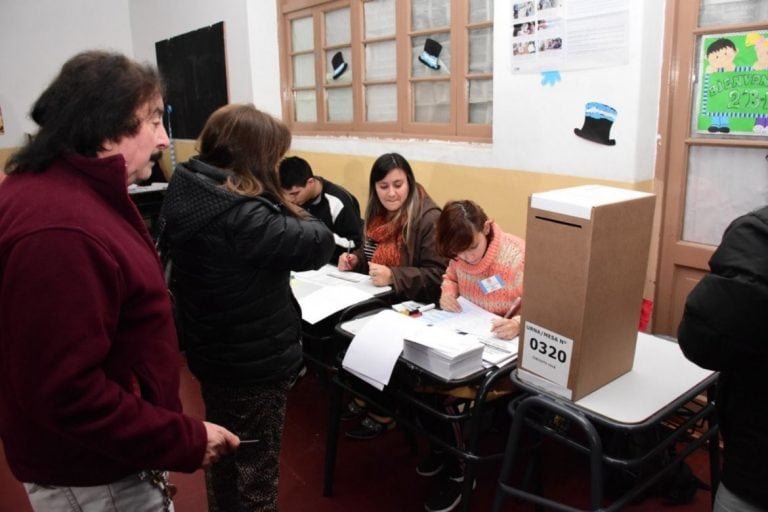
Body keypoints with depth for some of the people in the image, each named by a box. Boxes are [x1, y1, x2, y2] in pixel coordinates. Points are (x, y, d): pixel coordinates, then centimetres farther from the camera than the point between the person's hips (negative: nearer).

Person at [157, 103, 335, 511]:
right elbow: (318, 243, -24)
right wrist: (287, 209, -7)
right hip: (254, 361, -9)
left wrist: (278, 209, -7)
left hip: (211, 350, 9)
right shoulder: (239, 215, -31)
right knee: (256, 466, 13)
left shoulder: (186, 194, -1)